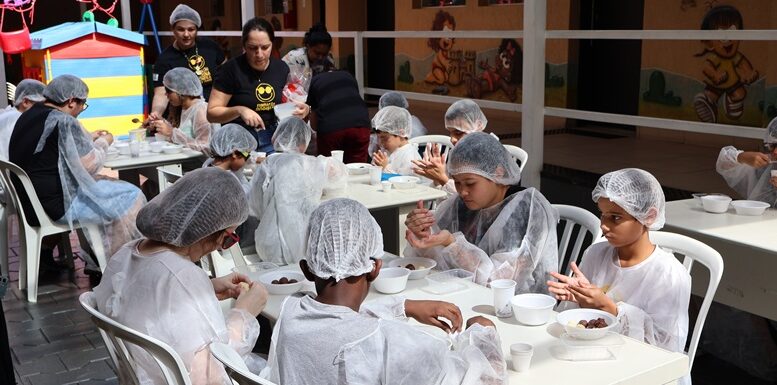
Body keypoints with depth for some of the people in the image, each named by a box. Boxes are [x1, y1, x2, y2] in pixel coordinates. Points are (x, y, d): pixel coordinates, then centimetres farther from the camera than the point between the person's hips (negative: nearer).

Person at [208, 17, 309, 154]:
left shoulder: (281, 68, 5)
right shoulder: (231, 69, -9)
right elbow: (212, 113, -8)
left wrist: (301, 109, -5)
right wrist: (239, 110, -24)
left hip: (272, 140, 4)